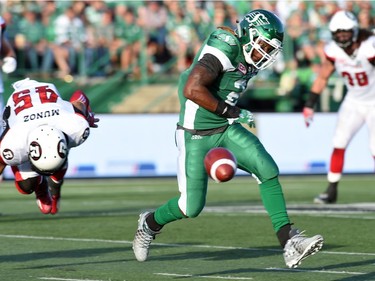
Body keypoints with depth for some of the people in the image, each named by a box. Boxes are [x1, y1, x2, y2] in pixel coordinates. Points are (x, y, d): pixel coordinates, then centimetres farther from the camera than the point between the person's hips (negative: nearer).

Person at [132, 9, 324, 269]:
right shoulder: (226, 47, -23)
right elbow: (192, 90, -30)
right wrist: (232, 112, -24)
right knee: (192, 207, 0)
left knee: (268, 171, -12)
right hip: (197, 135, -8)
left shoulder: (247, 59, 5)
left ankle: (289, 242, -15)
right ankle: (150, 223, 32)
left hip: (226, 130, 8)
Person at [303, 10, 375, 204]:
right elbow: (322, 77, 4)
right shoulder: (334, 50, -10)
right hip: (353, 102, 5)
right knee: (339, 144, -3)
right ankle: (331, 192, 4)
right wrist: (309, 106, 3)